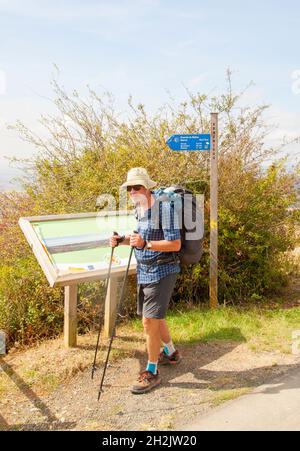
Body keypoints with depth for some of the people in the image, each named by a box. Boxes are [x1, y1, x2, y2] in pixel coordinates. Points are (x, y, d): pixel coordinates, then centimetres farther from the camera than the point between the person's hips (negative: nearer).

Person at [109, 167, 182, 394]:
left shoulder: (164, 207, -19)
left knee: (150, 321, -7)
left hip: (162, 271, -9)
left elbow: (175, 244, -22)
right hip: (145, 271, 9)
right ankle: (171, 353, 44)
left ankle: (152, 372, 8)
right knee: (155, 316, 21)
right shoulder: (141, 207, 8)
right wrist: (122, 240, 2)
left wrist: (145, 244, -31)